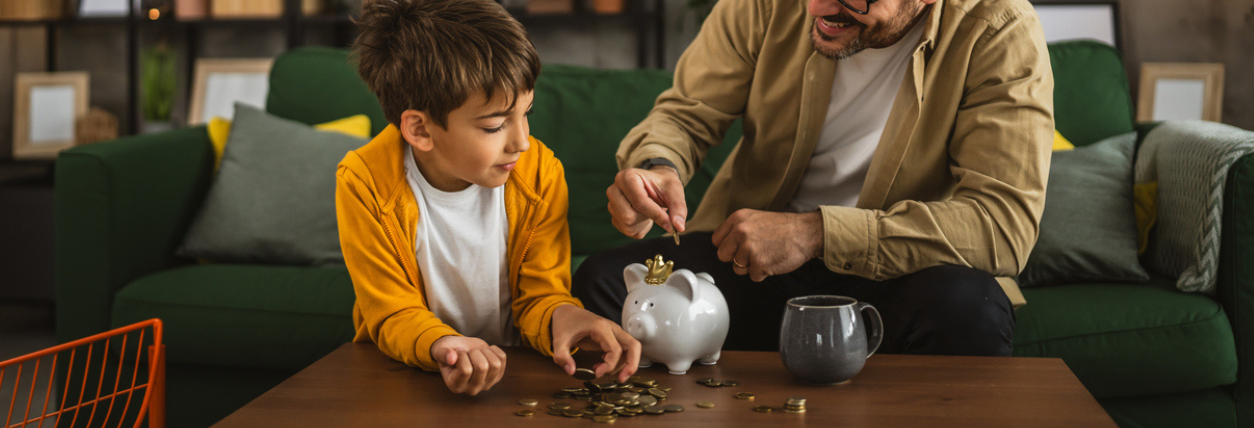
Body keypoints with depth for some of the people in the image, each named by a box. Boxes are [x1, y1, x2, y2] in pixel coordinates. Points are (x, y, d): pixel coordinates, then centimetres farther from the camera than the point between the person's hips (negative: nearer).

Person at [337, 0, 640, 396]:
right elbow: (394, 316, -12)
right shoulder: (365, 185, -16)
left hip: (512, 370, 1)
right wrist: (440, 345, -35)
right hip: (409, 371, -1)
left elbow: (540, 296, -4)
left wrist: (561, 316, -28)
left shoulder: (539, 174, -9)